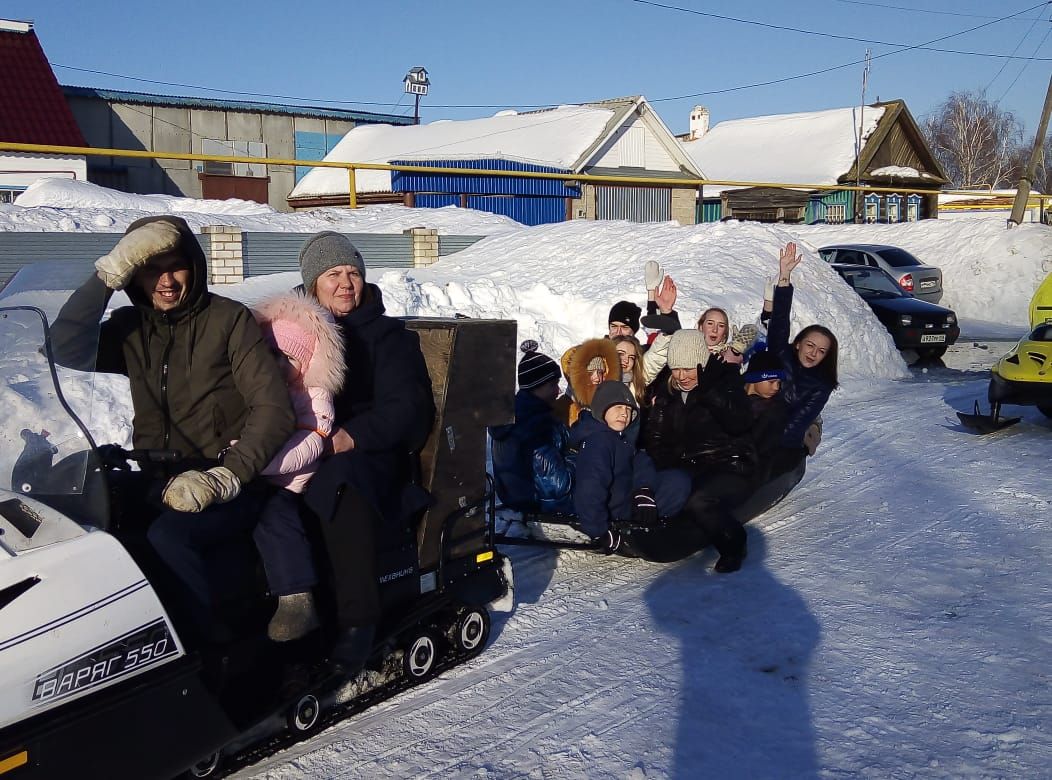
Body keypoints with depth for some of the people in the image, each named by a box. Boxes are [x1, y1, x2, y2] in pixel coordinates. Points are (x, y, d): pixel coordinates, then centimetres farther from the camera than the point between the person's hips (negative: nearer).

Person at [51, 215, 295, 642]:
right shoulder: (129, 327, 12)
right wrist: (108, 273, -10)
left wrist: (225, 477, -22)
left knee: (166, 536, -33)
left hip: (228, 486, -4)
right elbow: (64, 348, -5)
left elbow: (274, 408, -9)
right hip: (155, 481, 5)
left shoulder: (230, 319, -2)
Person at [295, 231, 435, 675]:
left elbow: (404, 406, -5)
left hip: (370, 454, -4)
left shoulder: (388, 335, 6)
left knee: (341, 484, -36)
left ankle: (358, 620, -33)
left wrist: (352, 436, -21)